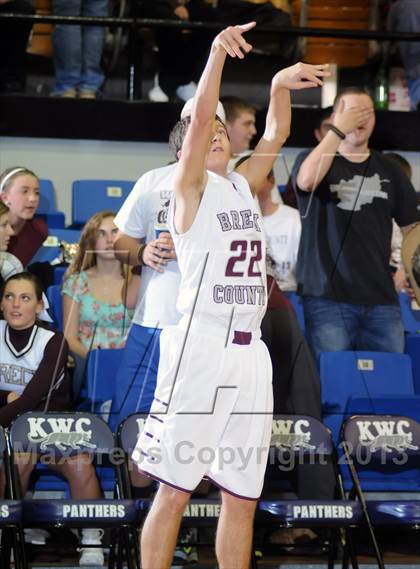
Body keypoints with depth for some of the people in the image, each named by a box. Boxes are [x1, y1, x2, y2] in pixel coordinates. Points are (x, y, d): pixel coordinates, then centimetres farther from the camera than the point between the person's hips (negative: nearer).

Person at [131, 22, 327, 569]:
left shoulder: (242, 185, 18)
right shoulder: (189, 185, 0)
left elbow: (276, 134, 20)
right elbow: (199, 118, -14)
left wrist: (280, 85, 3)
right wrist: (217, 52, -22)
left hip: (250, 353, 7)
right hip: (201, 348, -7)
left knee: (242, 498, 7)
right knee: (174, 492, -6)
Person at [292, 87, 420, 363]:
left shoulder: (389, 170, 16)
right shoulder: (314, 159, 7)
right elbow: (307, 179, -17)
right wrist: (339, 130, -15)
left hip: (381, 298, 3)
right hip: (328, 298, -3)